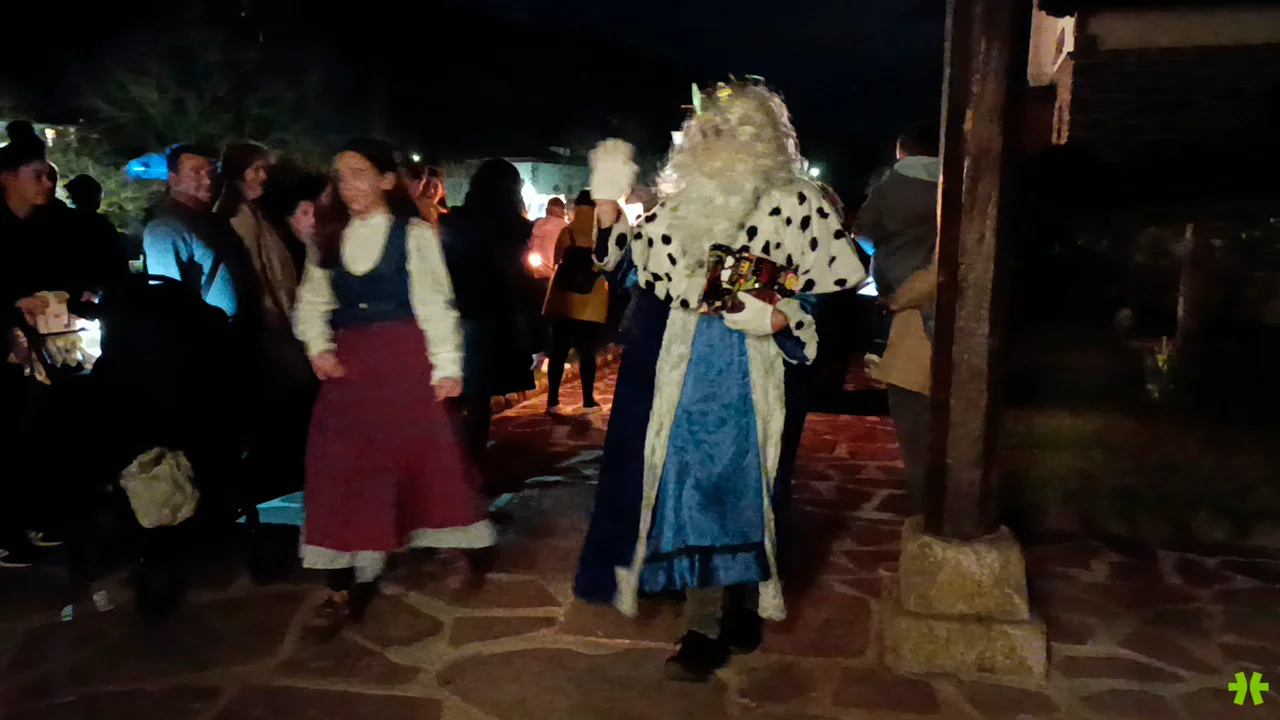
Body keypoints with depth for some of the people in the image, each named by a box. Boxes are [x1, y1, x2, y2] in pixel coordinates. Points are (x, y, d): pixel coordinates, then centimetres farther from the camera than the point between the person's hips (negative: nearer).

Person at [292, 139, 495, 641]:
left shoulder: (414, 233, -1)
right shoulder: (329, 238, 13)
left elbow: (436, 302, -4)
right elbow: (312, 303, 13)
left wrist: (447, 365, -9)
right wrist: (319, 348, -4)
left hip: (404, 360, -4)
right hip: (348, 368, 4)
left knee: (422, 454, 3)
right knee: (339, 469, -1)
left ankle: (464, 547, 26)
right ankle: (342, 589, 5)